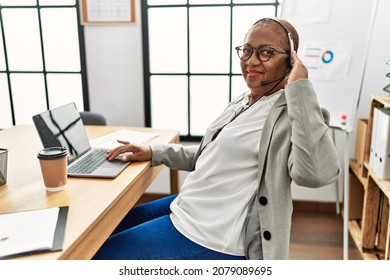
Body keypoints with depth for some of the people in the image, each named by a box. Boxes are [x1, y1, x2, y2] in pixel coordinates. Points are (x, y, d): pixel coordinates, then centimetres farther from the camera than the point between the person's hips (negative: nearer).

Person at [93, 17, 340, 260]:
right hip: (189, 207, 9)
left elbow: (317, 173, -36)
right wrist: (155, 152, 12)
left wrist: (300, 88, -31)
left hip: (210, 236, -9)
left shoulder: (292, 111, -17)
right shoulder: (241, 103, 11)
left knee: (102, 254, 0)